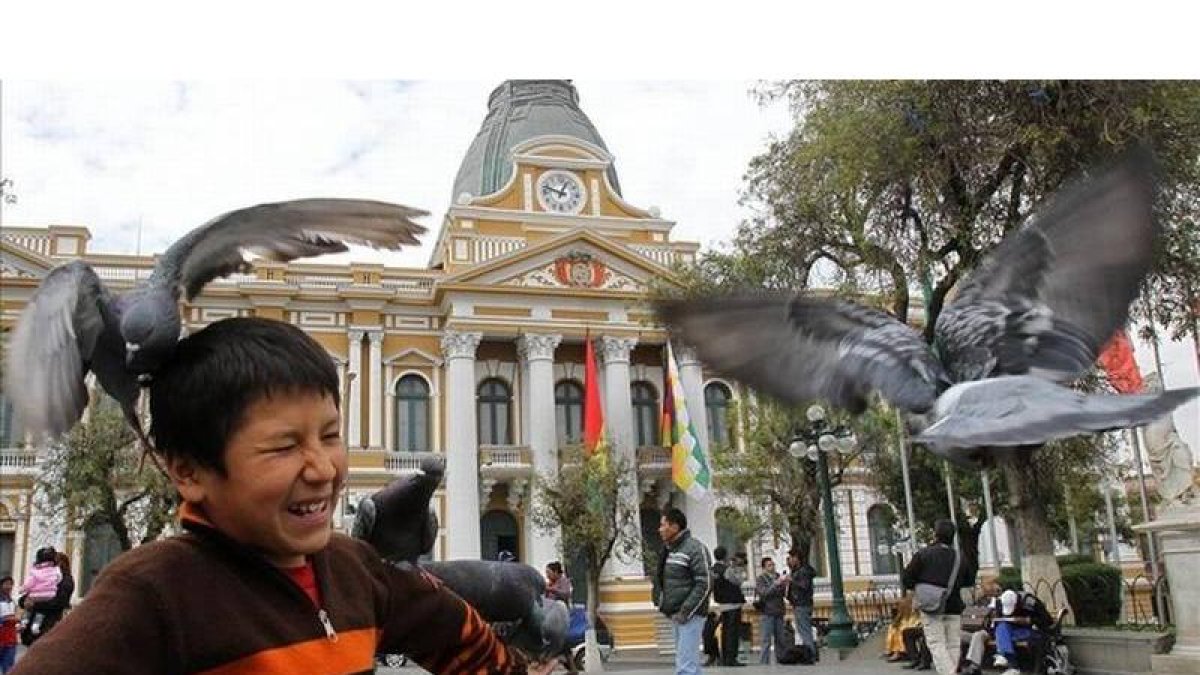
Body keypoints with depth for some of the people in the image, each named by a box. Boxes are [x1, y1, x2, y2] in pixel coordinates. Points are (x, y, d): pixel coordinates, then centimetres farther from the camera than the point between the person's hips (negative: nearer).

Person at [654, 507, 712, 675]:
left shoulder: (695, 548, -12)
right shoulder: (669, 550, 14)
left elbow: (705, 585, -17)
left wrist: (685, 612, -19)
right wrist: (661, 602, 9)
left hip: (690, 615, -9)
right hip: (675, 616, 9)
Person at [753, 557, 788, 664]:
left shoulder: (778, 577, 14)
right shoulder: (760, 579, 0)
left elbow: (783, 594, 13)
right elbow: (764, 593, -13)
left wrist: (784, 585, -7)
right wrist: (776, 584, -21)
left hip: (778, 613, 5)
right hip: (766, 613, -5)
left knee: (780, 640, 7)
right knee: (766, 641, -7)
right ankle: (763, 663, -4)